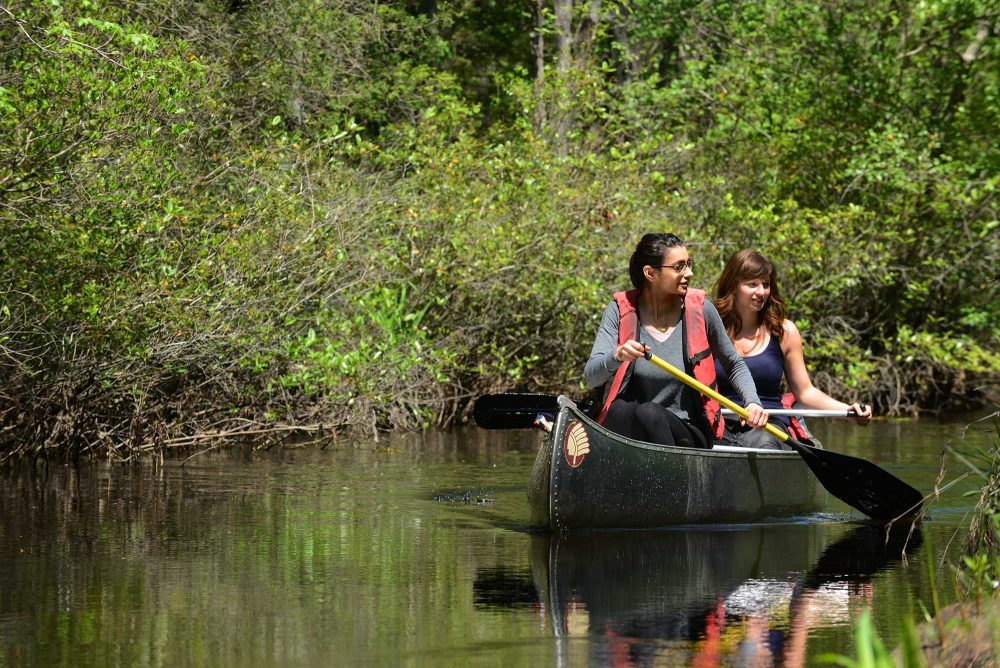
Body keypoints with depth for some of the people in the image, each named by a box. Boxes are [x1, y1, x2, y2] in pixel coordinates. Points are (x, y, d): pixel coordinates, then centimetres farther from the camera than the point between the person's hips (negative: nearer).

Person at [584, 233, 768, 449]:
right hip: (624, 428, 0)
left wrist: (752, 403, -4)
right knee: (621, 408, -34)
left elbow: (734, 365, 15)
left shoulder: (699, 308, 0)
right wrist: (617, 357, -31)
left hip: (688, 433, 0)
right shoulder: (621, 310, 0)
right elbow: (591, 377, -9)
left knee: (649, 413, -33)